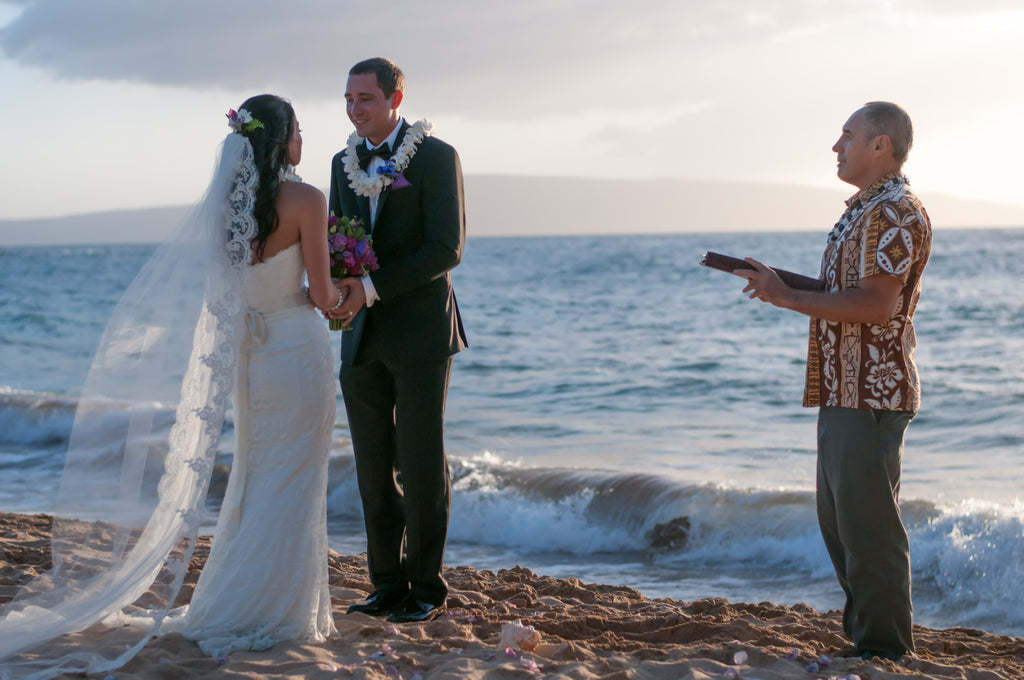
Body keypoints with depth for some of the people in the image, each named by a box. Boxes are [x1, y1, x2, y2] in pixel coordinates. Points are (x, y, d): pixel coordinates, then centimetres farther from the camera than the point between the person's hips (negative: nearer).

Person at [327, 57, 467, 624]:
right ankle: (388, 583, 17)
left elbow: (446, 248, -14)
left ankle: (426, 587, 10)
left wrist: (371, 288, -19)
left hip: (420, 332, -5)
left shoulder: (436, 157, -7)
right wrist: (335, 288, -6)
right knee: (374, 467, 7)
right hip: (362, 339, 6)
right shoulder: (344, 163, 12)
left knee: (422, 464, -1)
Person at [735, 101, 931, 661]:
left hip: (873, 394, -11)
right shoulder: (863, 211, 20)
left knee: (867, 524, -7)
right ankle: (863, 638, 25)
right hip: (843, 392, 11)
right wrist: (785, 285, 13)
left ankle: (886, 652, 1)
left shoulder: (895, 213, -14)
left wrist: (788, 298, -20)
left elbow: (876, 304, -23)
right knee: (839, 520, 16)